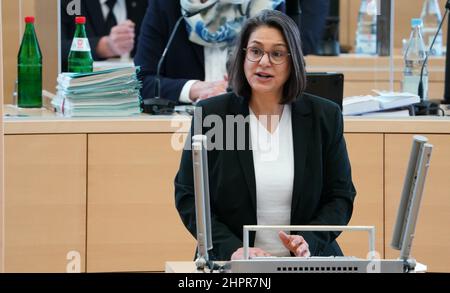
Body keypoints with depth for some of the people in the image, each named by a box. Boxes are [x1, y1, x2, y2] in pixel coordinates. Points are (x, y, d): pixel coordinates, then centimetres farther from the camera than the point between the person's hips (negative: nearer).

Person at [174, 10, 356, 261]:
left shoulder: (325, 116, 7)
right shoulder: (210, 114, 4)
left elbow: (340, 196, 9)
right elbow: (188, 195, 4)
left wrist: (309, 241, -9)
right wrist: (233, 248, -11)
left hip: (308, 264, 1)